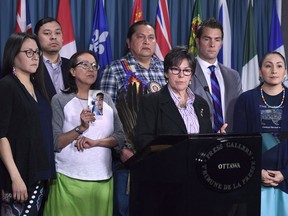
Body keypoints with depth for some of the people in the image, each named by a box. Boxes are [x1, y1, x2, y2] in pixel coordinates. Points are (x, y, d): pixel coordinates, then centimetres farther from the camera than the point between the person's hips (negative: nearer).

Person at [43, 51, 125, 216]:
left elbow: (120, 137, 5)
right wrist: (80, 128, -20)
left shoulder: (106, 100, 11)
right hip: (69, 179, -3)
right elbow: (54, 143, -7)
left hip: (103, 179, 3)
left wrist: (95, 142, -11)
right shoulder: (60, 100, -1)